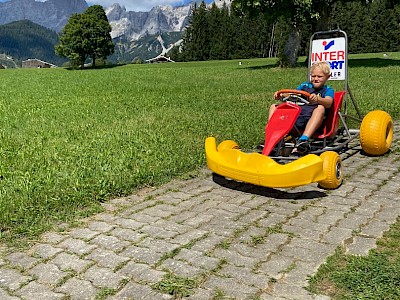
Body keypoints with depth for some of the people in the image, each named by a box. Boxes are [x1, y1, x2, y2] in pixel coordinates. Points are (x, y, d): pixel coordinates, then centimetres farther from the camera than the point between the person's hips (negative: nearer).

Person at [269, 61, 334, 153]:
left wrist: (317, 99, -34)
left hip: (311, 121, -5)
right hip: (295, 117, 5)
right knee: (274, 107, 4)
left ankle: (304, 139, -49)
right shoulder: (305, 85, 24)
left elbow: (328, 103, -13)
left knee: (320, 108, -35)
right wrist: (280, 95, -8)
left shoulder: (328, 90, 10)